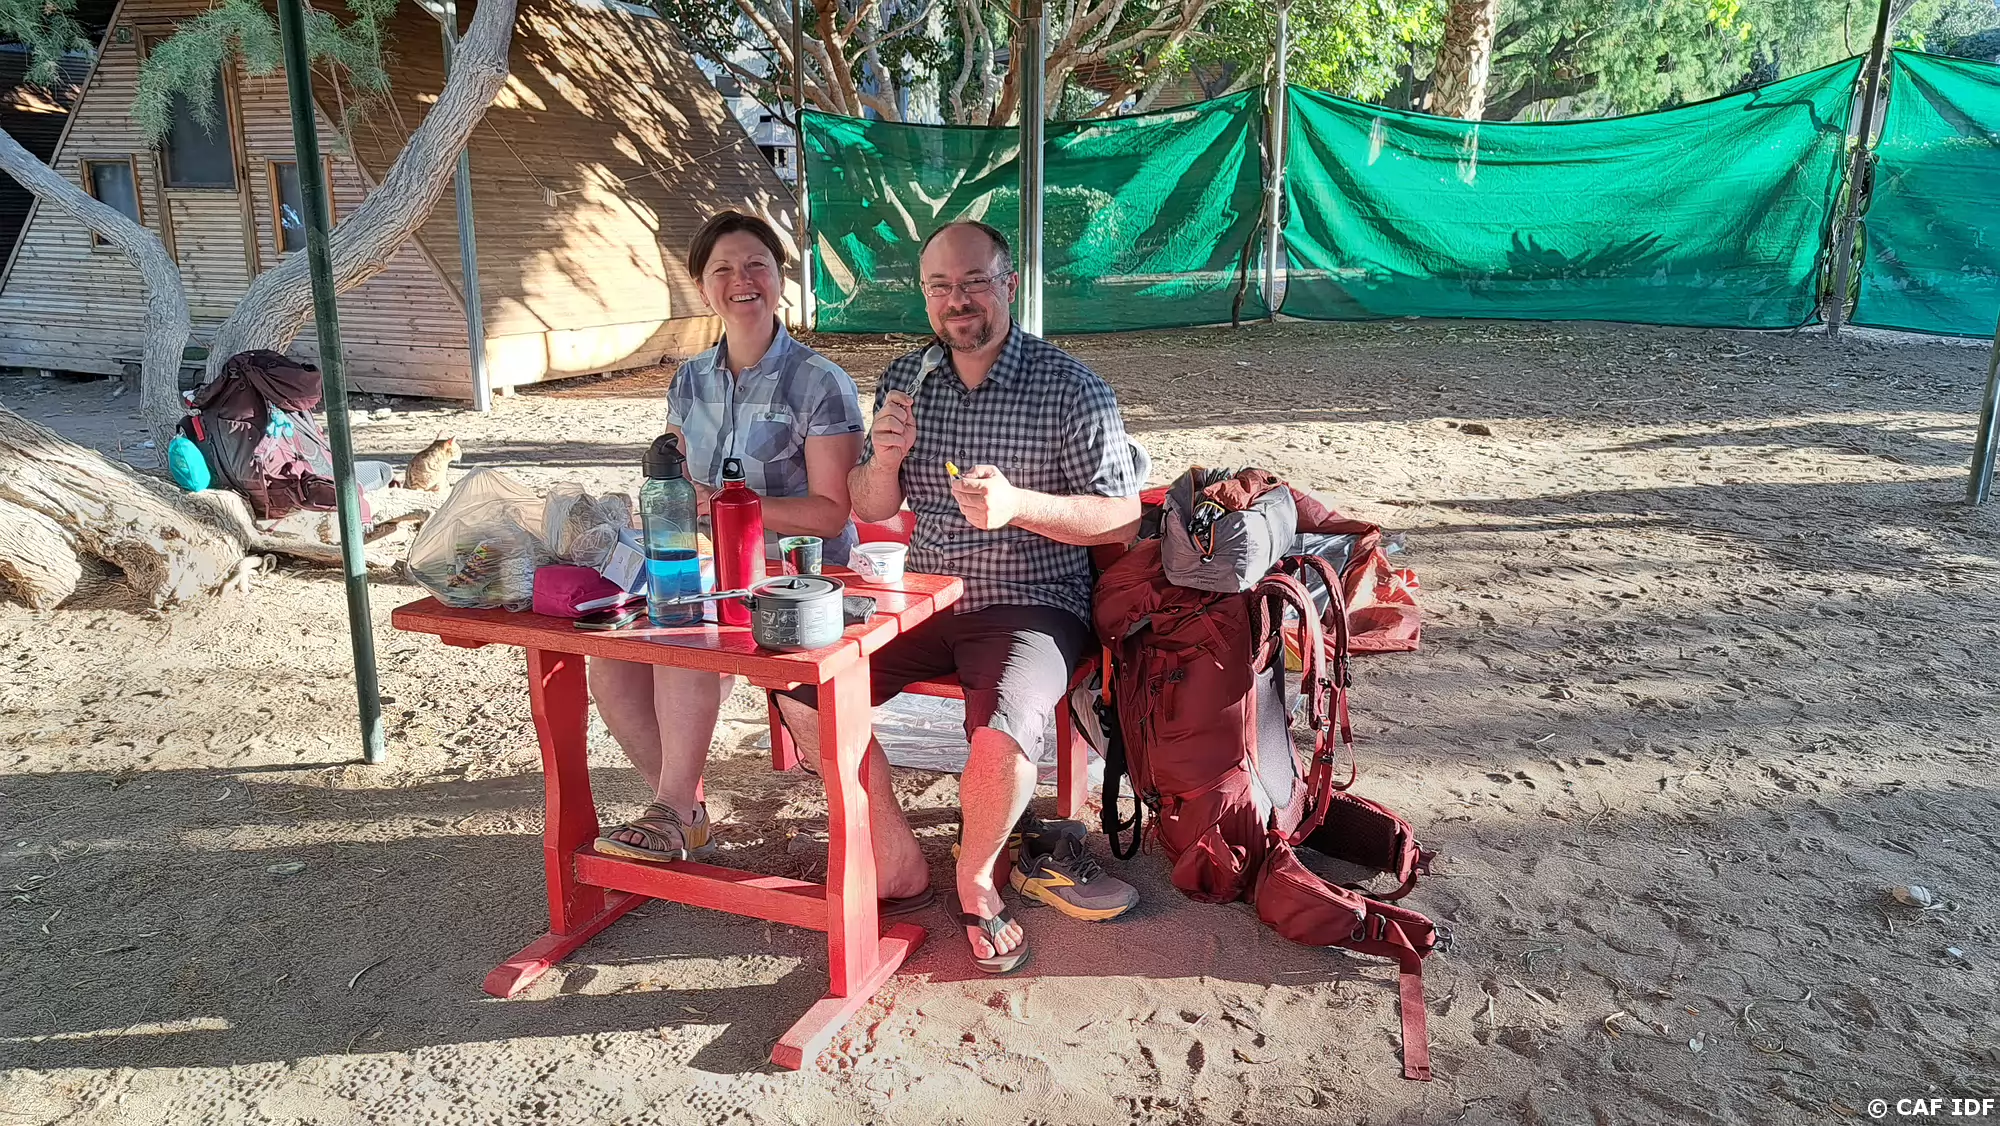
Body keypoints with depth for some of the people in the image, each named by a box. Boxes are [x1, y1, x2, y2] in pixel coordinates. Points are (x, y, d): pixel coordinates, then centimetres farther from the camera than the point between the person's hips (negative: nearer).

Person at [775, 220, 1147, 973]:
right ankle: (896, 859, 7)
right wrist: (884, 461, -12)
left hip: (1030, 605, -5)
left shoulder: (1070, 390, -9)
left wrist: (1017, 504, -25)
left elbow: (1123, 519, -10)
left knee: (1000, 734, -32)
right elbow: (869, 509, 12)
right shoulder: (905, 381, 6)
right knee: (802, 690, -10)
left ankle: (976, 879, 2)